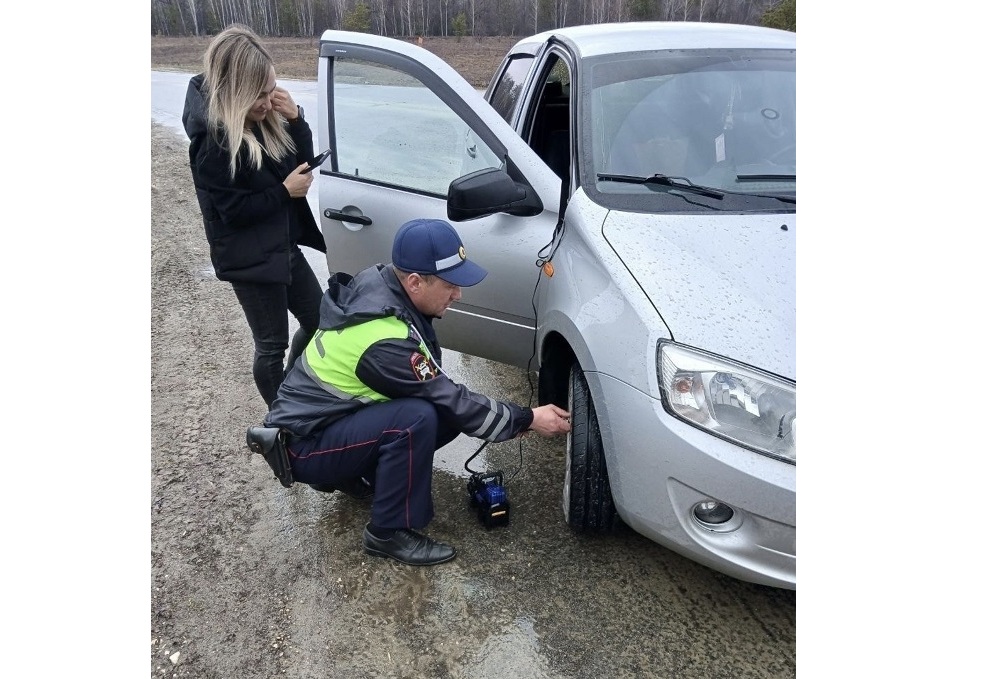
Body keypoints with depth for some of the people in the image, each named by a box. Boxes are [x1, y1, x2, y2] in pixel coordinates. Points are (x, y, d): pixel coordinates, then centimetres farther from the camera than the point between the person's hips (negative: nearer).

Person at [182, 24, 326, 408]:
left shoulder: (266, 120, 1)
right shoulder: (213, 142, -20)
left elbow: (303, 163, 3)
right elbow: (231, 211, -19)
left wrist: (295, 118, -13)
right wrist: (285, 190, -18)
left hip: (284, 244, 8)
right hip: (249, 259, -8)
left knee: (319, 320, 18)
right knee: (272, 345, 5)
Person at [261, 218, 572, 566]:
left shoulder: (377, 282, -7)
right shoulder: (386, 339, -33)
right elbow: (452, 403, -23)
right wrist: (526, 418, -14)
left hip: (324, 414, 9)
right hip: (305, 445, -9)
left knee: (449, 413, -3)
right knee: (418, 417, -31)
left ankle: (359, 474, 14)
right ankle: (389, 533, -12)